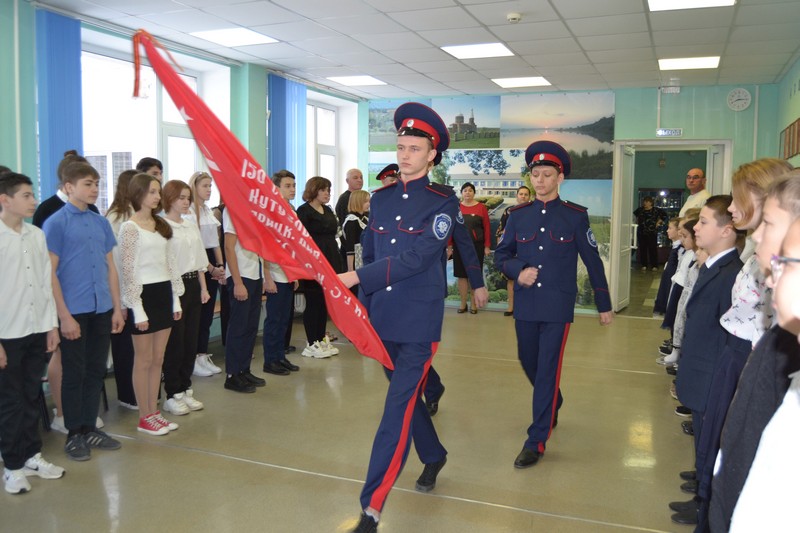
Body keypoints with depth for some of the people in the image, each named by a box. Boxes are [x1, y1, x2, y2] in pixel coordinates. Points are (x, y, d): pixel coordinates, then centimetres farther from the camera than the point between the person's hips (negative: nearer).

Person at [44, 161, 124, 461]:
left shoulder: (100, 222, 9)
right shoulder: (56, 223, -7)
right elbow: (50, 272, -10)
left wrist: (117, 308, 10)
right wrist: (64, 315, -13)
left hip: (102, 310, 5)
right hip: (74, 311, -5)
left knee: (96, 371, 12)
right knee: (74, 374, 5)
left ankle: (90, 428, 25)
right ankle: (74, 435, 18)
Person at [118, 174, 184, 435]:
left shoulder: (162, 226, 12)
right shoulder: (130, 227, -9)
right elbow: (128, 270, -12)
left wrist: (176, 298, 10)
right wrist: (137, 309, -15)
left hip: (164, 293, 7)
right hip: (143, 294, -7)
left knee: (158, 359, 12)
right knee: (144, 360, 3)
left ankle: (154, 412, 22)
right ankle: (144, 417, 14)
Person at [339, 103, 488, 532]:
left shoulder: (443, 202, -8)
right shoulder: (381, 199, 8)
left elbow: (416, 258, -20)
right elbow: (369, 255, 13)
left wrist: (355, 277, -26)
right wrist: (363, 314, 13)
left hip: (418, 322, -6)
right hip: (382, 319, 6)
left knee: (398, 409, -8)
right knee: (406, 396, 20)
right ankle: (433, 456, 45)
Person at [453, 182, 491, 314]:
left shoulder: (481, 207, -1)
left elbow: (487, 227, -1)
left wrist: (487, 246, -5)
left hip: (477, 246, -1)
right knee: (461, 274, 5)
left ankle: (473, 304, 14)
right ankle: (463, 304, 14)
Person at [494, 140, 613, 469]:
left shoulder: (576, 216, -3)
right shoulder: (518, 215, 4)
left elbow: (593, 261, 3)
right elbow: (501, 256, 10)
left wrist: (604, 305, 6)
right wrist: (517, 271, -12)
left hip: (557, 306, -3)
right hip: (525, 305, 4)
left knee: (547, 370, -3)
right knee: (529, 364, 16)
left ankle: (536, 441, 7)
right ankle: (553, 405, 46)